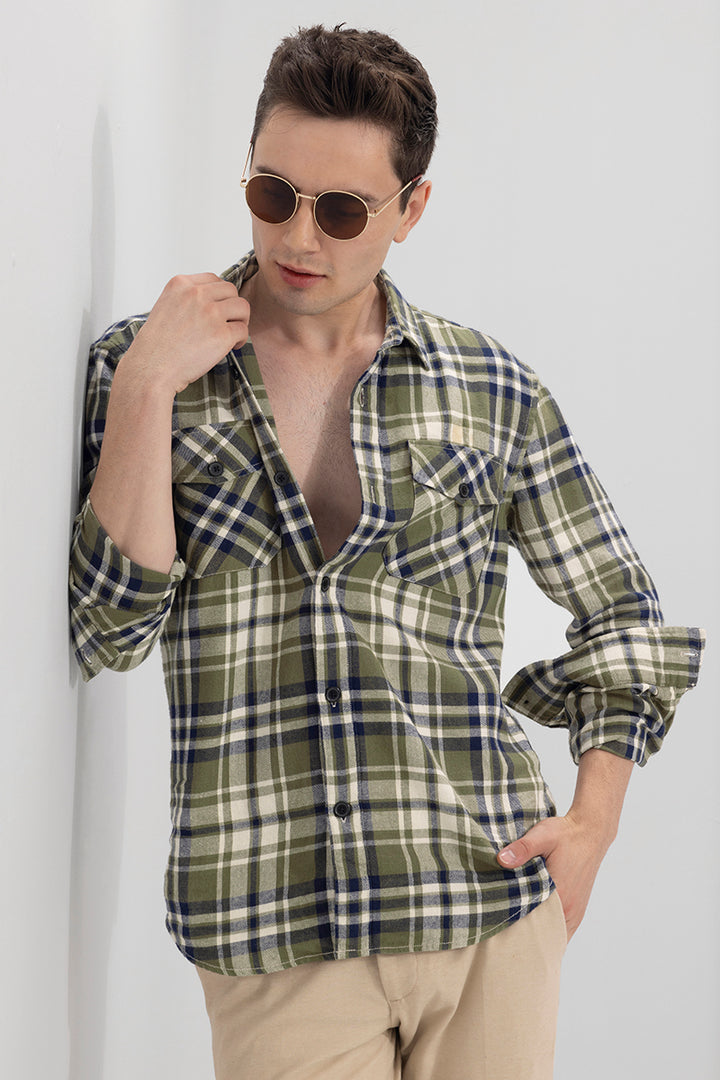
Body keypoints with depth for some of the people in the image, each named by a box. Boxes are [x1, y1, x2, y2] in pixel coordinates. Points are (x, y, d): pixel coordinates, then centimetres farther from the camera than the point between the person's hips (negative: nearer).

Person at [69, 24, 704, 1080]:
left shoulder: (494, 392, 4)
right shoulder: (136, 369, 3)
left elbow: (620, 612, 14)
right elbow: (108, 632, -7)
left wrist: (594, 818, 3)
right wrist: (145, 390, -12)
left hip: (488, 902, 1)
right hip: (269, 930, -1)